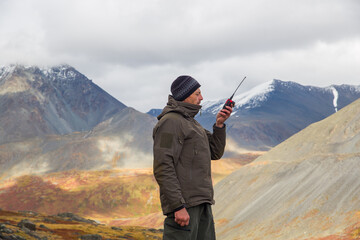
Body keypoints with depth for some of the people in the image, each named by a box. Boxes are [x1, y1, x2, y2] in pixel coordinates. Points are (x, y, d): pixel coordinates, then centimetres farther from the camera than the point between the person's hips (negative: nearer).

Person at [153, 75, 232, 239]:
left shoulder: (191, 123, 21)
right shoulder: (170, 122, -10)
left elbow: (215, 153, 20)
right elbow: (163, 168, -18)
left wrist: (219, 124, 6)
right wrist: (178, 206, -23)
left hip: (202, 203, 10)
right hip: (182, 203, -10)